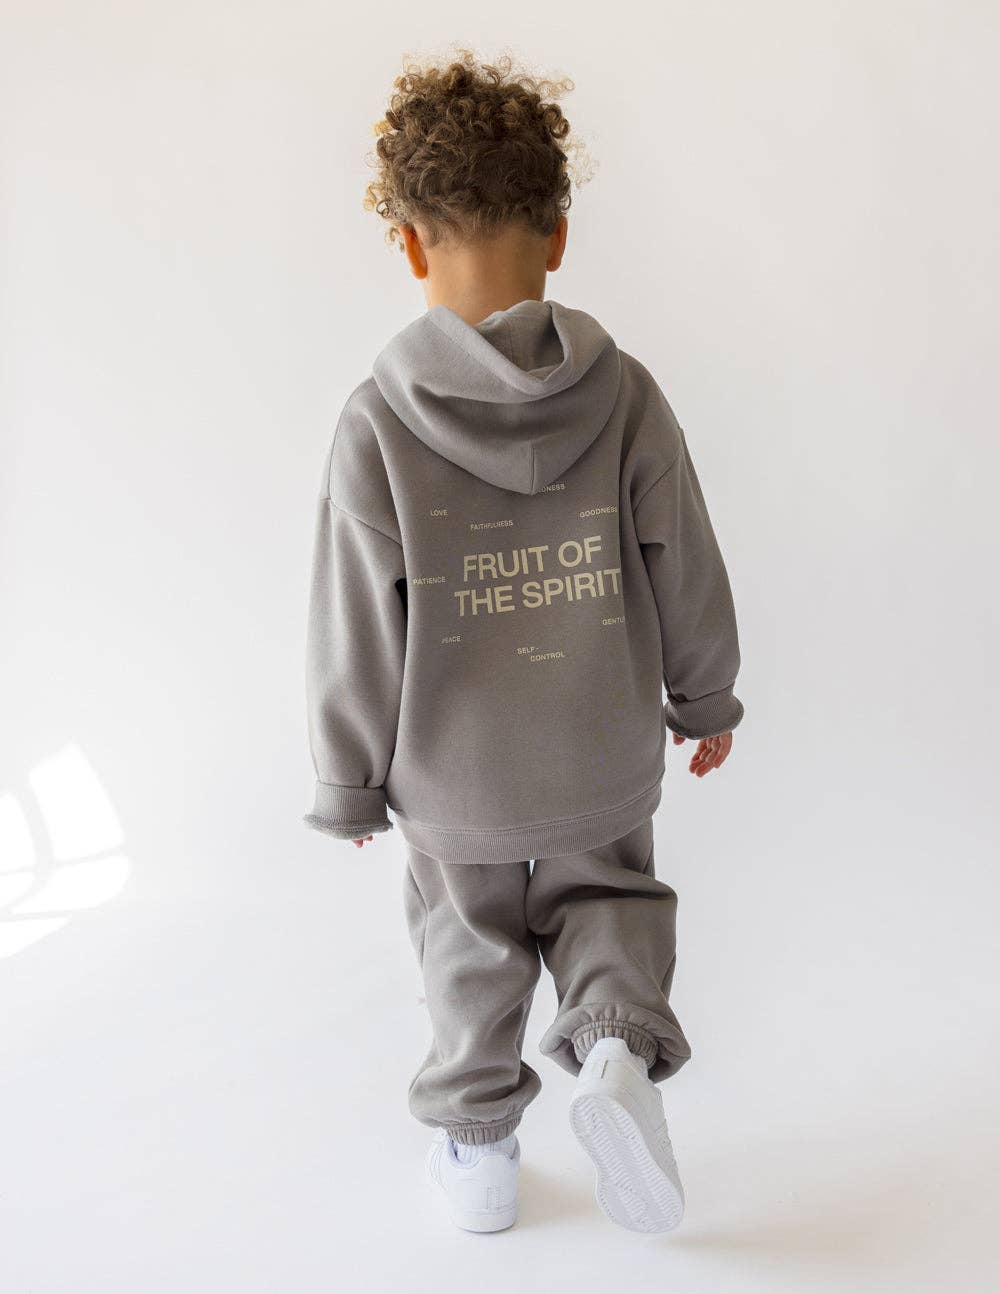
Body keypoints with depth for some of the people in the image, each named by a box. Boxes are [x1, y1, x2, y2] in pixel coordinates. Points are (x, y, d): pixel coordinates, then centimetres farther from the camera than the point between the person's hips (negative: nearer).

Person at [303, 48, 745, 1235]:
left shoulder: (378, 424, -18)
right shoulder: (624, 394, -12)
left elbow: (355, 637, -13)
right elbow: (688, 577, -4)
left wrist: (350, 786, 2)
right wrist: (706, 701, 13)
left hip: (452, 782, -1)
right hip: (607, 761, 1)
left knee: (473, 956, 21)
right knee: (609, 896, 28)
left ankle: (479, 1151, 38)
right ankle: (616, 1044, 4)